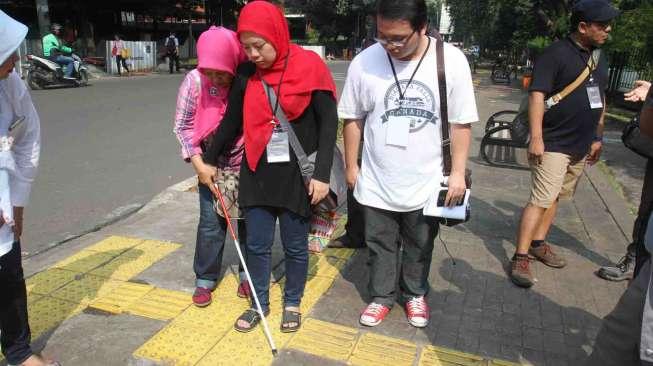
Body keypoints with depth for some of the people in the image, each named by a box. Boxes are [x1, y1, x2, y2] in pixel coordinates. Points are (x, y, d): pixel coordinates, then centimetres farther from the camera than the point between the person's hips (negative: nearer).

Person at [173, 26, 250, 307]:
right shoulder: (195, 80, -17)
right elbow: (183, 125, -6)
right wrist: (198, 163, -12)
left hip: (248, 162, 0)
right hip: (212, 163, 1)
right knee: (211, 222, 6)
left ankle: (248, 274, 30)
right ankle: (205, 278, 23)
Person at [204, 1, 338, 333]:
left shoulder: (309, 66, -10)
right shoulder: (245, 74, 1)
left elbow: (328, 122, -7)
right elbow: (232, 121, 14)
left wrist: (321, 174, -12)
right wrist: (209, 160, 21)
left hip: (297, 172, -3)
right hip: (257, 172, 3)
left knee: (295, 246, 10)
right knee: (256, 244, 10)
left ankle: (292, 303, 32)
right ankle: (259, 303, 32)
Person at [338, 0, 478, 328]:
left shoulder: (452, 60, -13)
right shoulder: (364, 62, -12)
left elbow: (461, 123, -5)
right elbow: (353, 119, 0)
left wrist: (458, 173, -6)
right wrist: (351, 166, 5)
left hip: (426, 183, 0)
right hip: (376, 182, 0)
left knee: (419, 247, 20)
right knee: (380, 246, 16)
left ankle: (415, 294, 44)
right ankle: (382, 296, 39)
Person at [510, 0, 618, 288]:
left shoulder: (599, 58, 14)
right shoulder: (556, 54, -11)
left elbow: (600, 100, 21)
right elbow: (537, 95, -17)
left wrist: (597, 138, 20)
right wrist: (536, 137, -23)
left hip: (581, 146, 8)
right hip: (553, 144, -8)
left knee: (554, 198, 13)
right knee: (541, 200, -10)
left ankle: (538, 243, 26)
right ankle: (520, 258, -5)